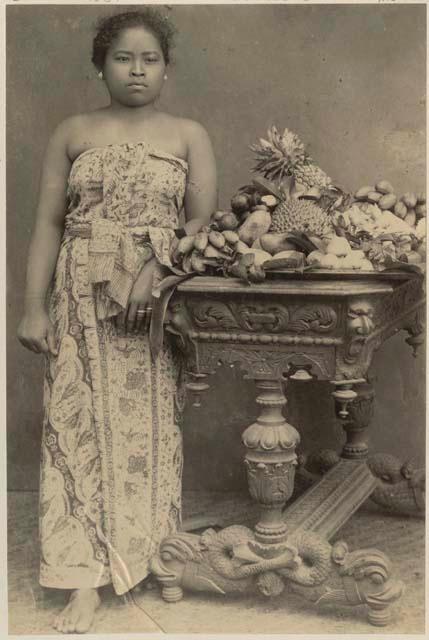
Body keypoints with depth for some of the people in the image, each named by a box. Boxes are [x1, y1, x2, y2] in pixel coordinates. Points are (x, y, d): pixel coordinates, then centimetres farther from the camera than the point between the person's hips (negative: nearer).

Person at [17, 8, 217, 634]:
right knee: (80, 424, -4)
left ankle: (148, 551, 20)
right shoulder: (73, 133, 9)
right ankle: (88, 575, -1)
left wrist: (156, 269, -17)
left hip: (158, 298, 0)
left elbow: (203, 219, -1)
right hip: (82, 300, 1)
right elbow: (48, 224, 5)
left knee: (149, 424, 4)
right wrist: (34, 306, -3)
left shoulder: (188, 135, 8)